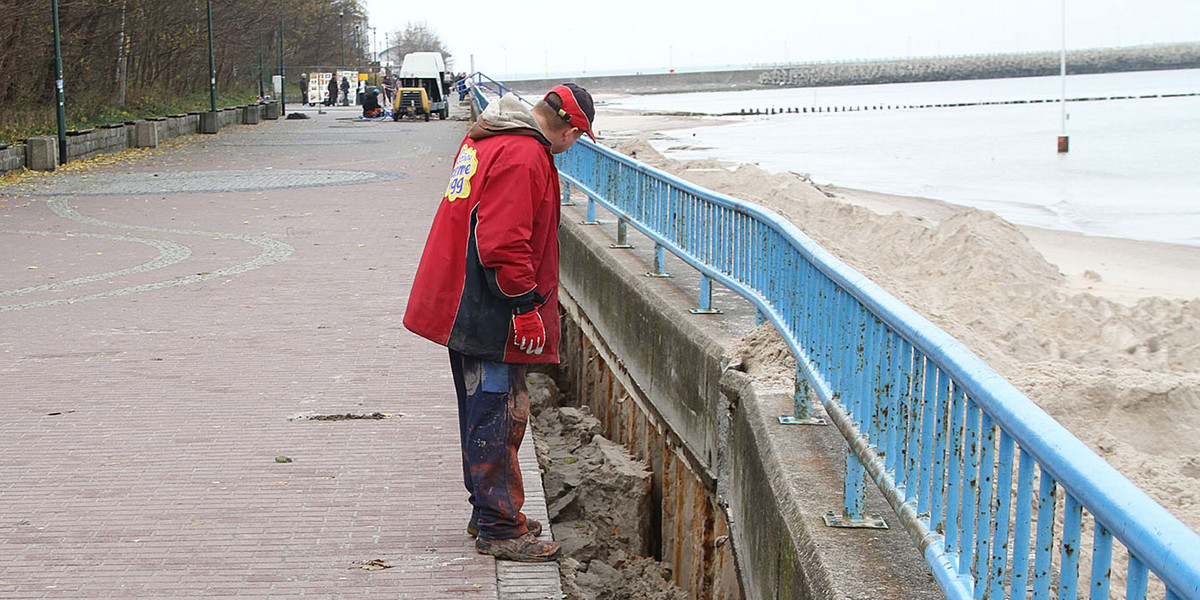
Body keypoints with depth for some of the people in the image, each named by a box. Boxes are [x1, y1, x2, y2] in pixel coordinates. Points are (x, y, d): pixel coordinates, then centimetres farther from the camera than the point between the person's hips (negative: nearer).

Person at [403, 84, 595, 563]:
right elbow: (505, 246, -24)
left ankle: (489, 512, 29)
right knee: (497, 418, -4)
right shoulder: (524, 157, -18)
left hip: (461, 304, 11)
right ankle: (498, 528, 1)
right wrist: (526, 308, -18)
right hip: (490, 317, -11)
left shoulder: (485, 140, 15)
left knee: (484, 412, 18)